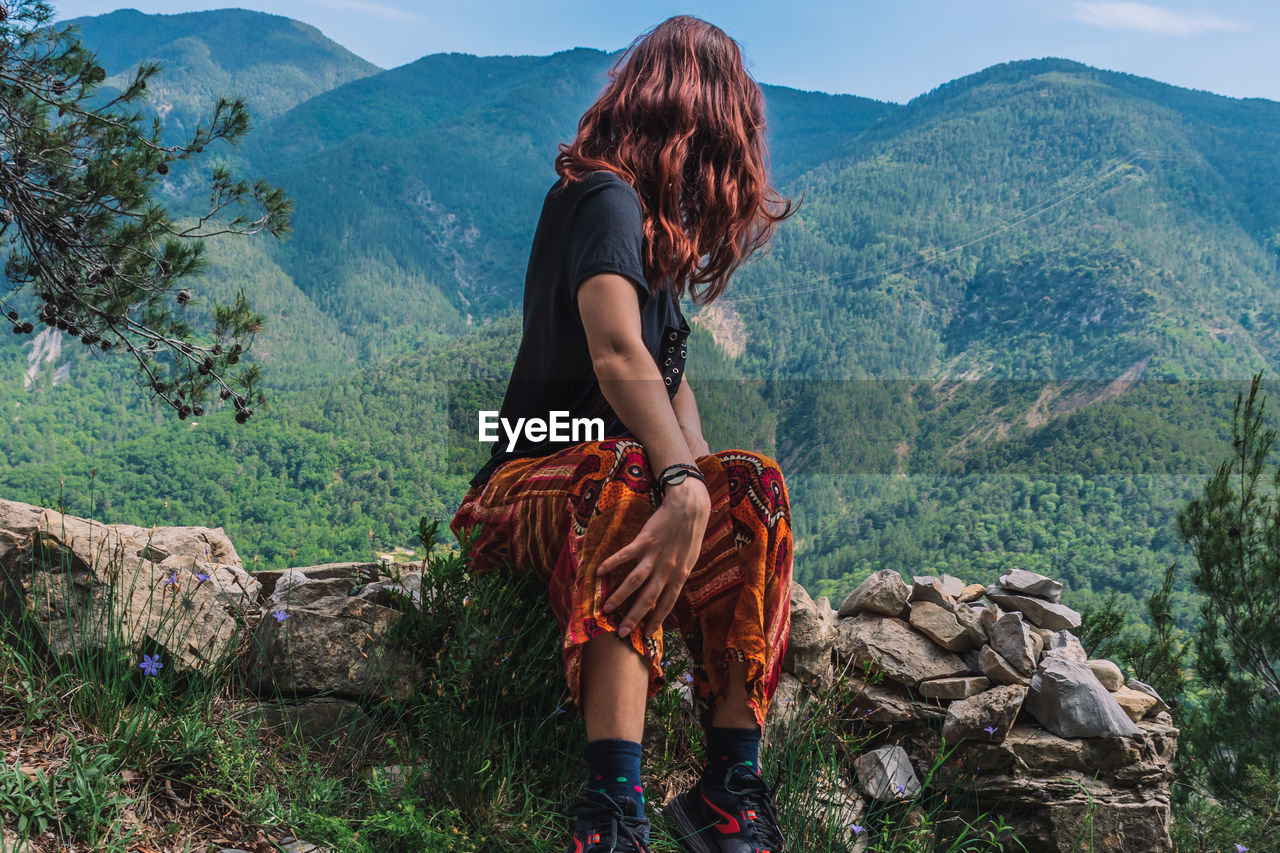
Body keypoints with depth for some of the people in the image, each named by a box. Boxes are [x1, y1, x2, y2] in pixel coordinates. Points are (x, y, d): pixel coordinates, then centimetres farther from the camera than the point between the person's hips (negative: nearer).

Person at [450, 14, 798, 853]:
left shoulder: (651, 217, 19)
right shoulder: (605, 195, -10)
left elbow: (672, 379, 12)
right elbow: (616, 356, -28)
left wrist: (703, 486, -7)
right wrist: (685, 485, -41)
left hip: (628, 484, 7)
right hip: (533, 486, -7)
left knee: (752, 485, -19)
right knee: (627, 479, -37)